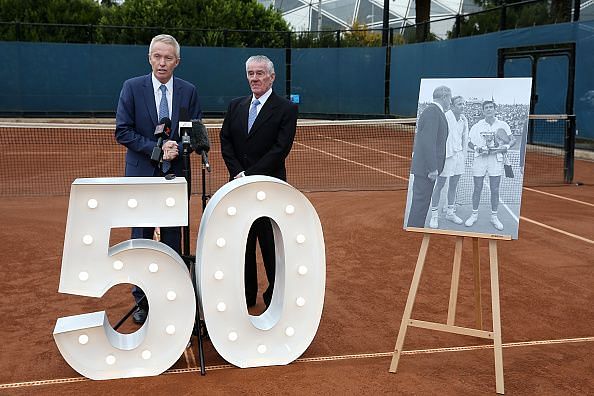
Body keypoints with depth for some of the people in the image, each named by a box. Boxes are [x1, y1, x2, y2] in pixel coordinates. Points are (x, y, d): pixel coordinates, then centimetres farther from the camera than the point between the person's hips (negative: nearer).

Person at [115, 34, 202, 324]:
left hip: (176, 175, 1)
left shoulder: (188, 91, 3)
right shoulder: (132, 87, -2)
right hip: (142, 175, -1)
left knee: (173, 240, 8)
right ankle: (142, 299, 18)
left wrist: (177, 149, -15)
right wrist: (156, 149, -16)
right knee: (141, 240, 6)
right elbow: (122, 131, -6)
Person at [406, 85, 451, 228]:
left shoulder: (435, 112, 17)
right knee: (421, 202, -6)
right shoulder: (432, 112, -15)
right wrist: (432, 168, -22)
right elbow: (428, 142, -22)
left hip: (425, 167, 10)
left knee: (421, 203, 14)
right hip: (425, 168, -10)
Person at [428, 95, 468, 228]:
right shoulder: (445, 118, -14)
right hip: (446, 155, -7)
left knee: (453, 185, 14)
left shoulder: (464, 120, 8)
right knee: (439, 186, 0)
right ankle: (434, 216, 8)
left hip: (458, 155, 7)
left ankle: (450, 213, 26)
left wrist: (464, 154, 15)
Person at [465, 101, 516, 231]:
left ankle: (494, 217, 15)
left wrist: (506, 146, -13)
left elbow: (513, 139, 7)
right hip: (479, 158, 0)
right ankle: (474, 214, 17)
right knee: (477, 189, 4)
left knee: (495, 190, 4)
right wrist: (478, 149, -12)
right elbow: (469, 143, 7)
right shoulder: (477, 126, 5)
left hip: (496, 159, 0)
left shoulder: (502, 125, 5)